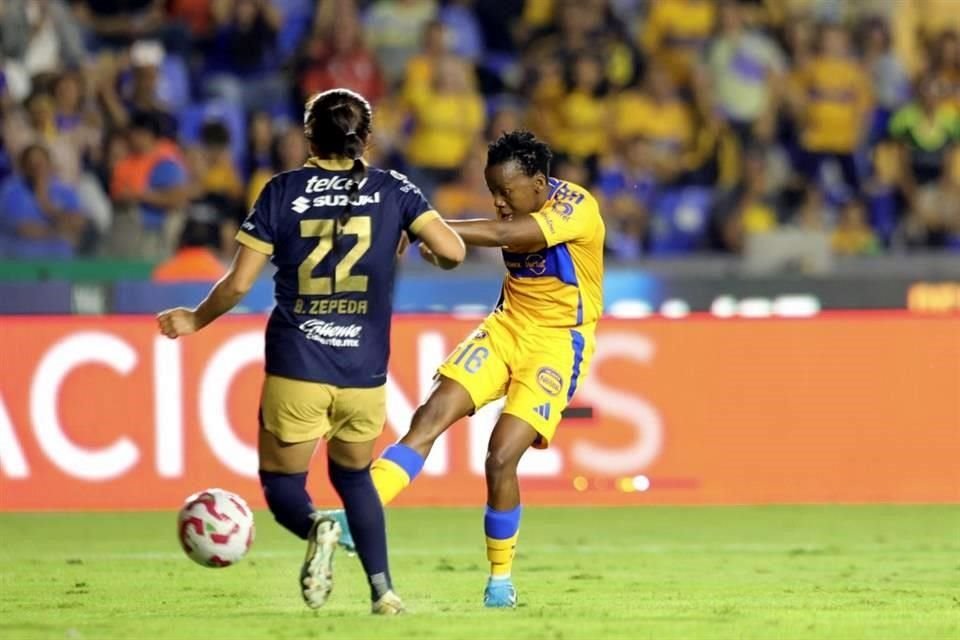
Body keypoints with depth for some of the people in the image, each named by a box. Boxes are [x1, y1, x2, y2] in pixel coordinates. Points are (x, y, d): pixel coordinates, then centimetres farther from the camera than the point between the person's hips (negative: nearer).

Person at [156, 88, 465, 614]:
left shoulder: (283, 192, -1)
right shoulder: (391, 190, 2)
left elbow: (238, 283, -2)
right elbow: (452, 252, -8)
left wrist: (196, 321, 16)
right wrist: (426, 254, 16)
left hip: (295, 371, -2)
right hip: (365, 374, 2)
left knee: (281, 485, 10)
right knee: (353, 475, 24)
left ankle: (317, 527, -24)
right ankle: (383, 589, 12)